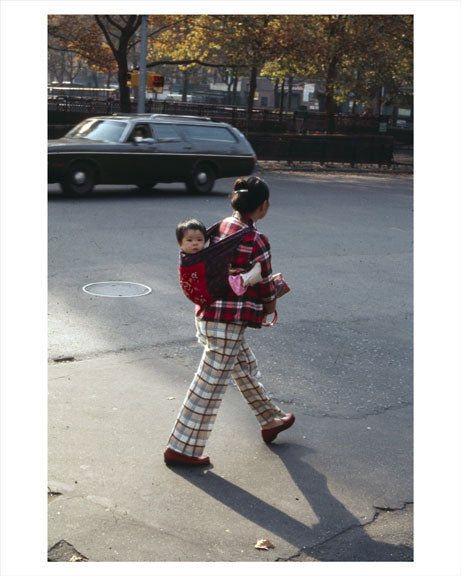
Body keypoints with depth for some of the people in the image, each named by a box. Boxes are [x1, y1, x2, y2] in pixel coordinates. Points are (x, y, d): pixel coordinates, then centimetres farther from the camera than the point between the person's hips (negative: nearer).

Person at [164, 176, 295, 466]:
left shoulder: (220, 227, 4)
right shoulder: (257, 241, -17)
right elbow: (266, 284, -8)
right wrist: (270, 305, 14)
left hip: (208, 311, 9)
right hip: (229, 322, -9)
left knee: (247, 368, 25)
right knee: (210, 385, 1)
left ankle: (271, 420, 44)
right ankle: (181, 449, 10)